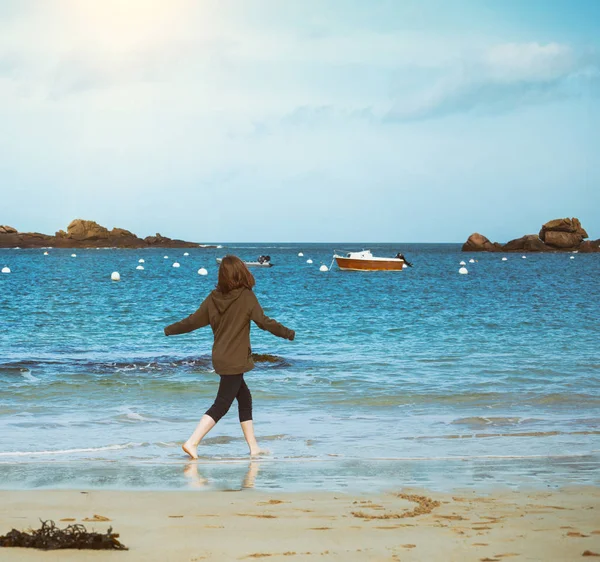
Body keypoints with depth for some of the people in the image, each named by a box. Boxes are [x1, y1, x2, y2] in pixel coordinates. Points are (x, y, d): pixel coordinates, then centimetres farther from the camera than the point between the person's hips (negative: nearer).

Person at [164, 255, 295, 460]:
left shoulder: (214, 298, 2)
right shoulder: (246, 296, -13)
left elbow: (193, 321, 7)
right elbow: (264, 322, -13)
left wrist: (169, 330, 22)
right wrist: (288, 333, -2)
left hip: (220, 357, 7)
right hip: (235, 360, -7)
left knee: (245, 397, 17)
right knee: (221, 405, -4)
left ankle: (253, 446, 20)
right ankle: (192, 443, -14)